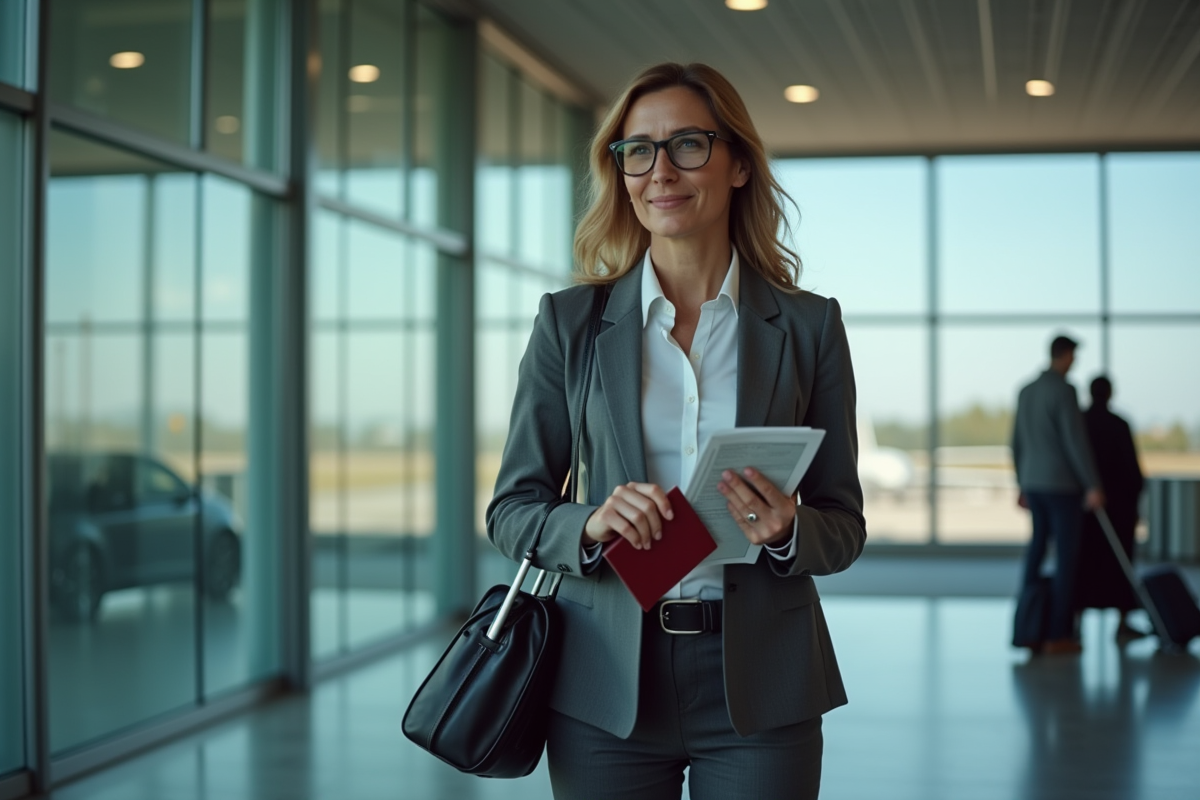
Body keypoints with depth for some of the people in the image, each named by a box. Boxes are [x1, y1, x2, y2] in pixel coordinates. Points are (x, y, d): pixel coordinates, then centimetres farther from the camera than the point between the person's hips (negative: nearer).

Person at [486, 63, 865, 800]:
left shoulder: (808, 325, 2)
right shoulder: (569, 322, 2)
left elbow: (844, 525, 5)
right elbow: (512, 510, 3)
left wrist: (787, 532, -17)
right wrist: (590, 526, -18)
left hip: (758, 685, 0)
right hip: (607, 686, 0)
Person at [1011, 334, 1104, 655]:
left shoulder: (1026, 391, 11)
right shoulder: (1064, 390, -14)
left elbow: (1018, 443, 16)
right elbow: (1076, 441, -21)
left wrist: (1023, 485, 23)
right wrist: (1093, 486, -20)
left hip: (1034, 484, 8)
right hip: (1063, 485, -8)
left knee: (1038, 547, 18)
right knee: (1067, 557, -2)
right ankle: (1059, 635, -2)